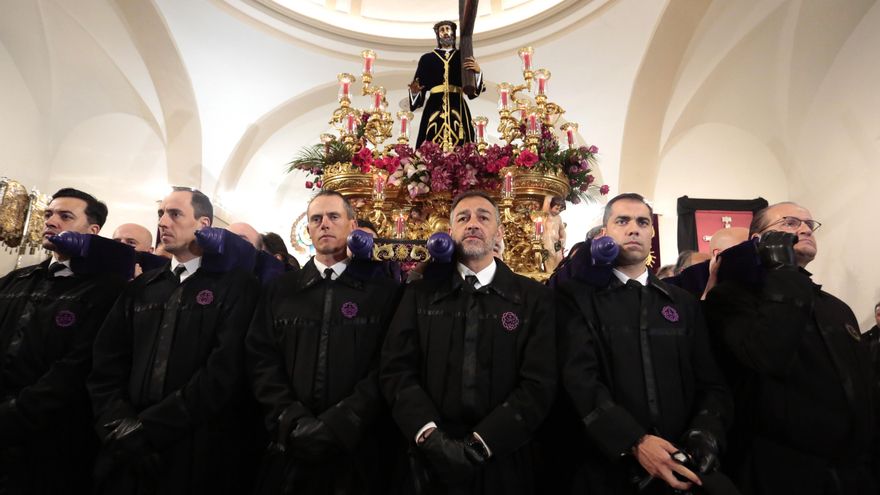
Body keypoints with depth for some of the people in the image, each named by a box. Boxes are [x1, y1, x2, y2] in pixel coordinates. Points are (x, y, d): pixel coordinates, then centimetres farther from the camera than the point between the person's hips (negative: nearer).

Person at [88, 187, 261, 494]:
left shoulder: (236, 285, -7)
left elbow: (225, 369, -16)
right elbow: (106, 364, 5)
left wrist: (147, 427, -15)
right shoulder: (140, 288, 11)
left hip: (200, 454, -4)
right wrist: (121, 427, -9)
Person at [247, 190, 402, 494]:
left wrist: (339, 425, -17)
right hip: (290, 449, 2)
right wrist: (292, 421, -12)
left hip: (357, 446, -2)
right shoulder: (281, 290, 7)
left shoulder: (383, 291, -2)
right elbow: (261, 358, 1)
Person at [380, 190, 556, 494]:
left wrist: (482, 442, -16)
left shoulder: (534, 298, -2)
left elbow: (539, 383, -8)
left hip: (502, 463, 0)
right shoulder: (420, 294, 2)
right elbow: (396, 370, -4)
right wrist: (429, 434, -17)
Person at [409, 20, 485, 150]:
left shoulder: (463, 57, 18)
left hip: (458, 108, 0)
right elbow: (419, 88, 11)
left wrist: (478, 71, -11)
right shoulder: (427, 58, 18)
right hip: (434, 107, 0)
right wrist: (414, 91, -12)